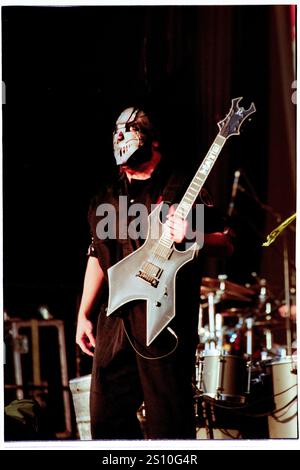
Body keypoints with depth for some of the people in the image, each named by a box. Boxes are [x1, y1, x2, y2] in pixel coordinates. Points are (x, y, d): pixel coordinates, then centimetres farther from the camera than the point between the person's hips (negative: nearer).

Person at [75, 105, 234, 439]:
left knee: (168, 425, -7)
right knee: (106, 418, 5)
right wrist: (83, 314, 17)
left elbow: (226, 245, -1)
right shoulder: (107, 199, 20)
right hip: (115, 320, 6)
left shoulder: (181, 189, 2)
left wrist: (189, 238, -21)